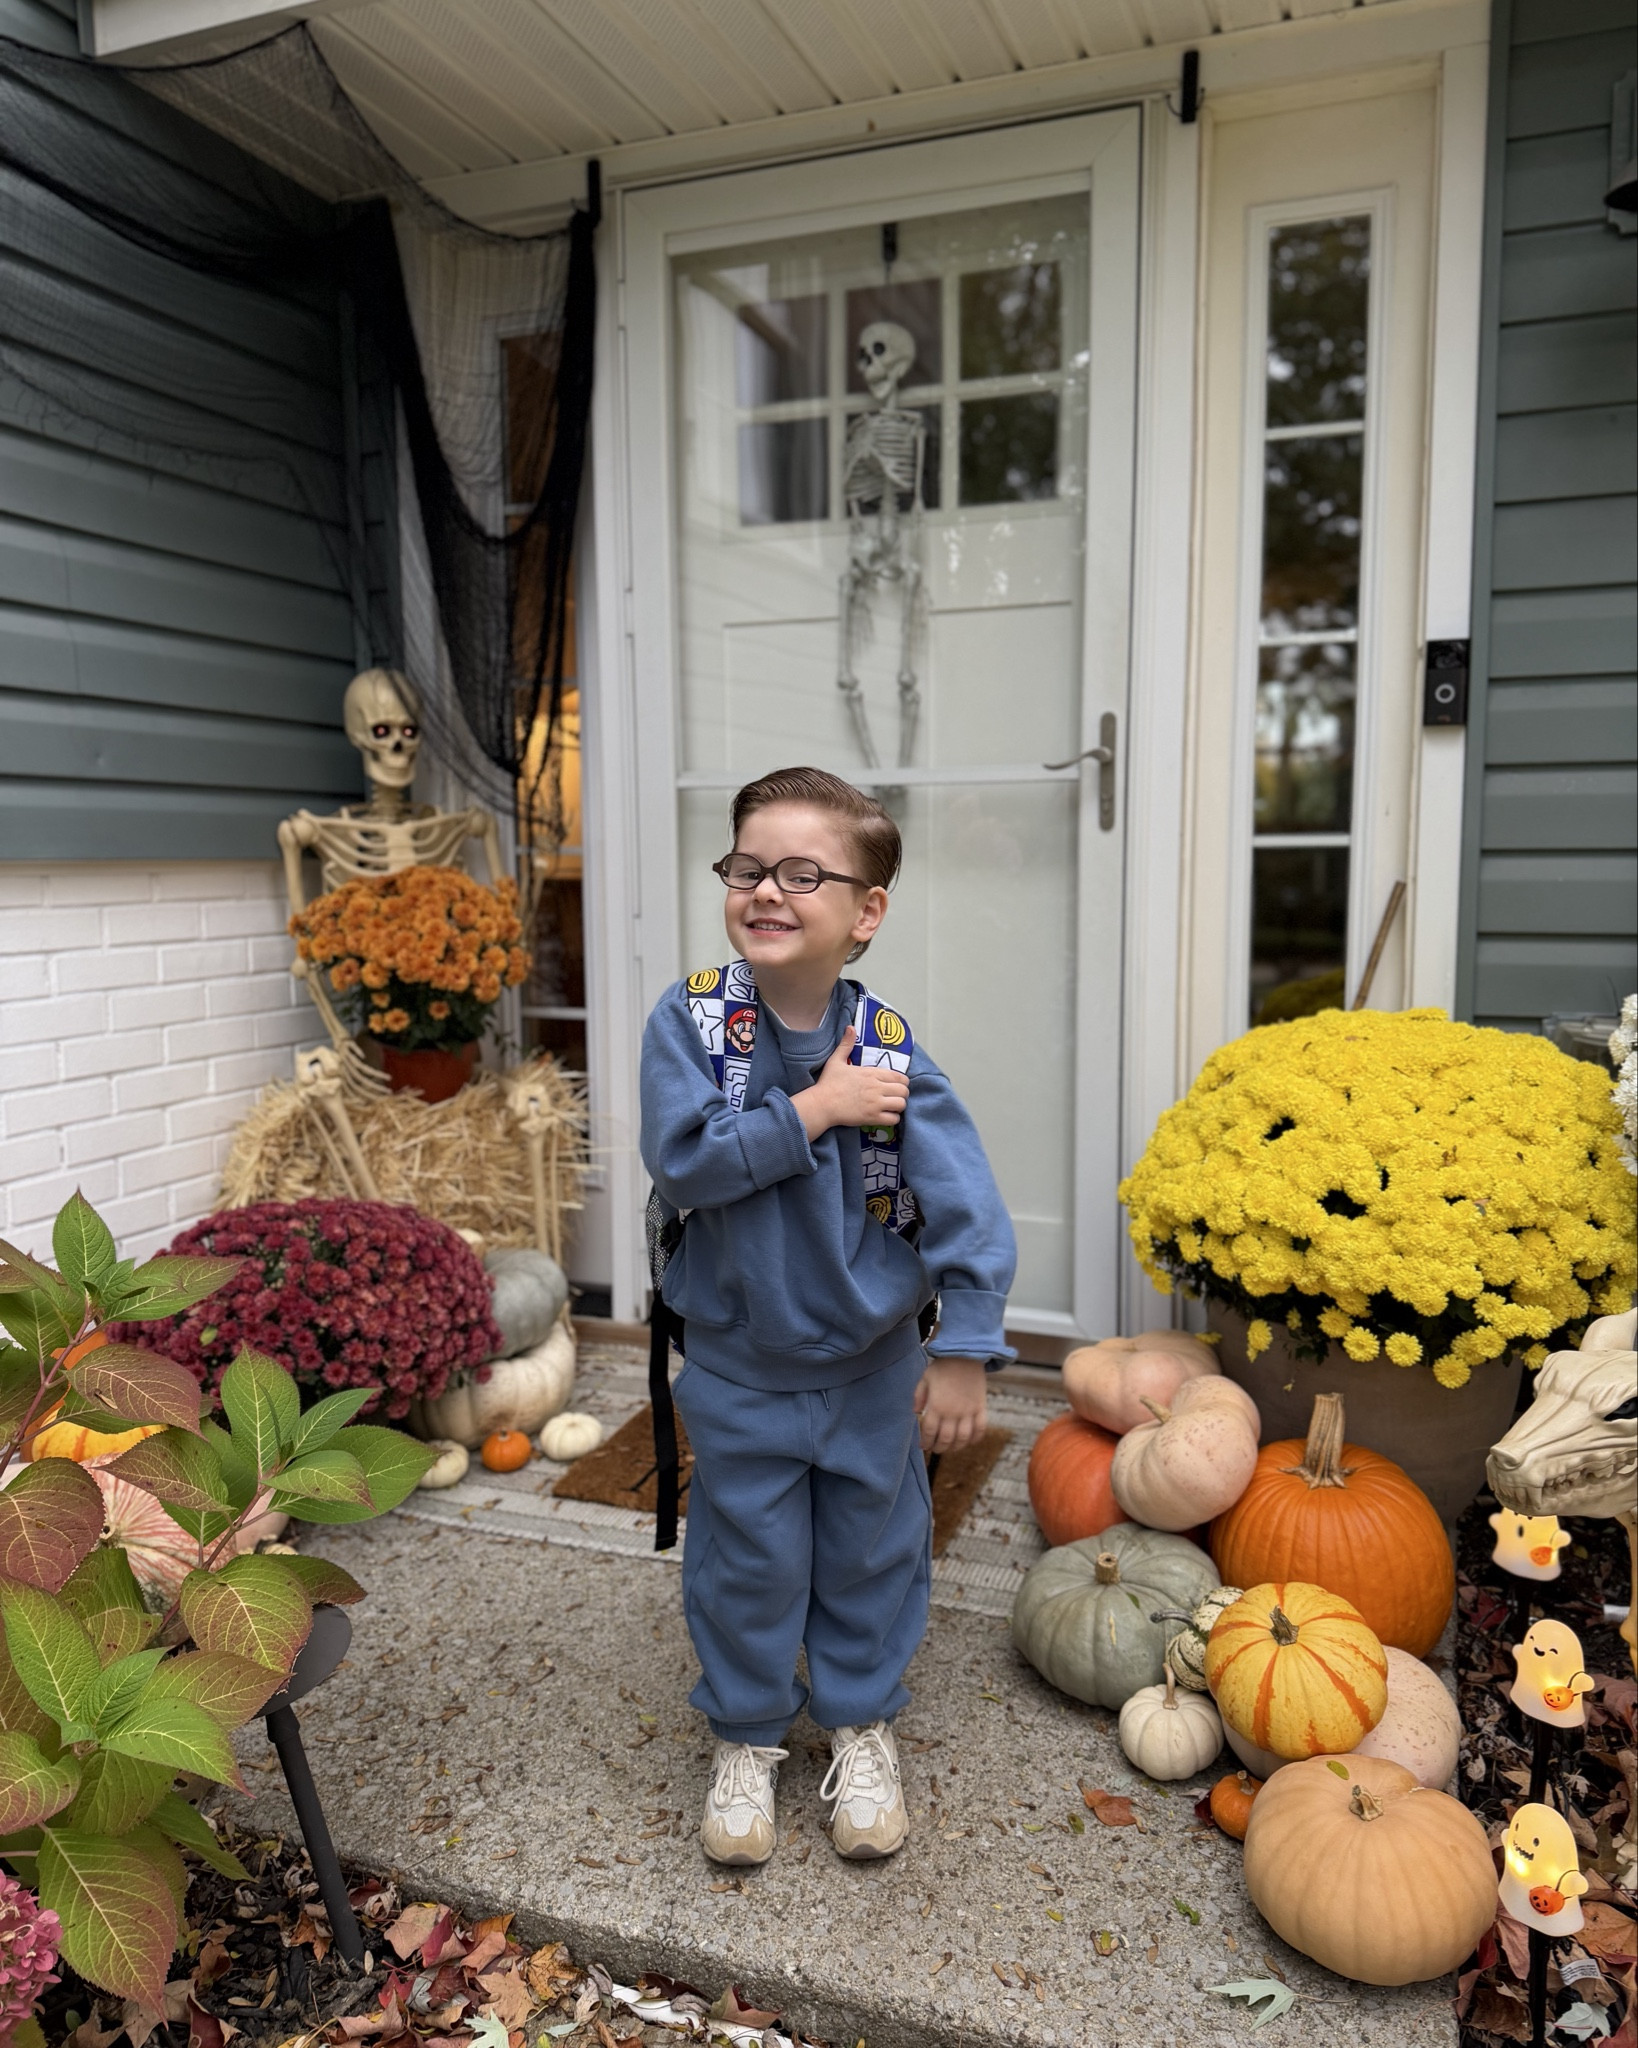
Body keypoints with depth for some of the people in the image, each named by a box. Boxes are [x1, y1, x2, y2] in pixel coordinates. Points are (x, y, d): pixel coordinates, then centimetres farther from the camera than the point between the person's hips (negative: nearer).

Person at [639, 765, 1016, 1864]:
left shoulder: (889, 1047, -16)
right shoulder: (691, 1018, -14)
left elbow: (966, 1206, -15)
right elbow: (683, 1163, -25)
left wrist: (964, 1352, -17)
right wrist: (813, 1108, -27)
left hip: (872, 1369, 1)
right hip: (738, 1371, 0)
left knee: (870, 1554, 18)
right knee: (747, 1563, 15)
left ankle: (863, 1724, 43)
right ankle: (748, 1734, 40)